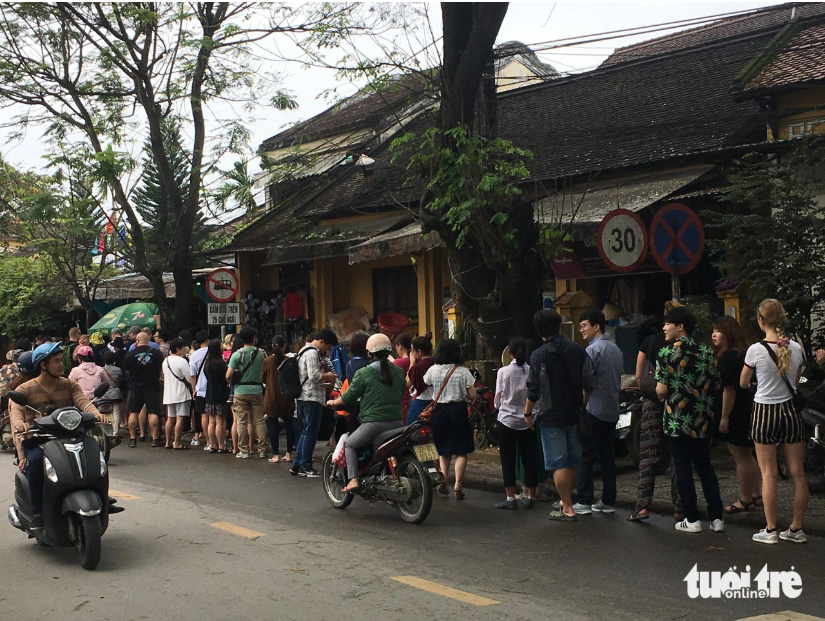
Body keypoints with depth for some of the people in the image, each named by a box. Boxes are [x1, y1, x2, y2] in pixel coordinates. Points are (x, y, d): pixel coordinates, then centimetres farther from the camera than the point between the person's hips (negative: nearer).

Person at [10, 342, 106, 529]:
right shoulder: (25, 389, 2)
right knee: (36, 460, -35)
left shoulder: (69, 385, 11)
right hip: (36, 442, -2)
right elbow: (16, 410, -17)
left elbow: (83, 402, -8)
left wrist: (96, 413, -31)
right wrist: (19, 422, -42)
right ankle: (37, 512, -27)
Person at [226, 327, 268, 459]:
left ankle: (244, 451, 7)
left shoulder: (237, 354, -8)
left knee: (242, 422, 5)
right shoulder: (261, 354, -2)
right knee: (260, 421, 7)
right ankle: (262, 450, 8)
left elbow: (228, 375, -10)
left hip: (241, 391, -1)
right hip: (257, 390, 2)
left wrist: (233, 383, 9)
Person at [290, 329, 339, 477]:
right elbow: (314, 376, -23)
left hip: (304, 397, 11)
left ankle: (297, 465, 19)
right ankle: (306, 467, 1)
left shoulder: (305, 351, 20)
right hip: (312, 398, -11)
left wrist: (325, 376, 12)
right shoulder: (312, 353, -14)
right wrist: (329, 377, -8)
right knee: (311, 433, -4)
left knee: (306, 432, 16)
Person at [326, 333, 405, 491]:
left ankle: (353, 480, -1)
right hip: (397, 422, 4)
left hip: (374, 422, -4)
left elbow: (349, 397, 0)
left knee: (350, 444, 15)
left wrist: (333, 402, 19)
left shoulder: (364, 373, -5)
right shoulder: (399, 371, 8)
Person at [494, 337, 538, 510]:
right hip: (527, 421, 2)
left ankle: (510, 498, 7)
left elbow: (497, 400, -5)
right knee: (529, 458, 10)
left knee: (508, 460, 6)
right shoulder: (532, 371, -7)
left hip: (507, 420, -2)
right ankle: (530, 497, 16)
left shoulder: (503, 372, -11)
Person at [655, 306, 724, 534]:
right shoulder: (707, 352, 4)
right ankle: (716, 517, 12)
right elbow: (716, 386, 7)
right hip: (703, 421, 5)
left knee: (683, 469, 3)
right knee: (705, 467, 14)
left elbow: (661, 390, -15)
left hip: (677, 420, -5)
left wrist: (660, 389, 7)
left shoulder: (668, 353, -11)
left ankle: (692, 520, 5)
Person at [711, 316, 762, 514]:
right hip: (746, 410, 10)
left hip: (735, 414, -10)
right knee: (746, 456, 19)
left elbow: (729, 389, -23)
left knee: (740, 457, -1)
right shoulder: (741, 354, 10)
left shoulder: (728, 357, -20)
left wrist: (724, 417, -20)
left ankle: (745, 501, 7)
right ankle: (755, 495, 29)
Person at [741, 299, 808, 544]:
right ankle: (796, 529, 15)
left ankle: (770, 530, 6)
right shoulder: (796, 348, -2)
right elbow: (796, 381, 12)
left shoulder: (756, 350, -12)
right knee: (797, 472, 8)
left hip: (765, 413, -3)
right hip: (791, 410, 3)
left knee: (768, 473, 3)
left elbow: (743, 383, 2)